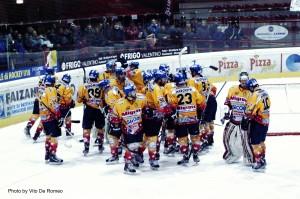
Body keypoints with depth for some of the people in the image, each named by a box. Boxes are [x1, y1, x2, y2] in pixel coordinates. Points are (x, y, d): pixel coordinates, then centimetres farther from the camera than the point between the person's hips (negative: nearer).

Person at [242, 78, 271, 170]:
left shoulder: (255, 95, -20)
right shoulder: (265, 93, 7)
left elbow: (250, 110, -22)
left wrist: (245, 120, -12)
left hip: (257, 122, -9)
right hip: (266, 121, 9)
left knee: (255, 142, -4)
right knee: (261, 141, 22)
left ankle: (259, 162, -5)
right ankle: (262, 159, 32)